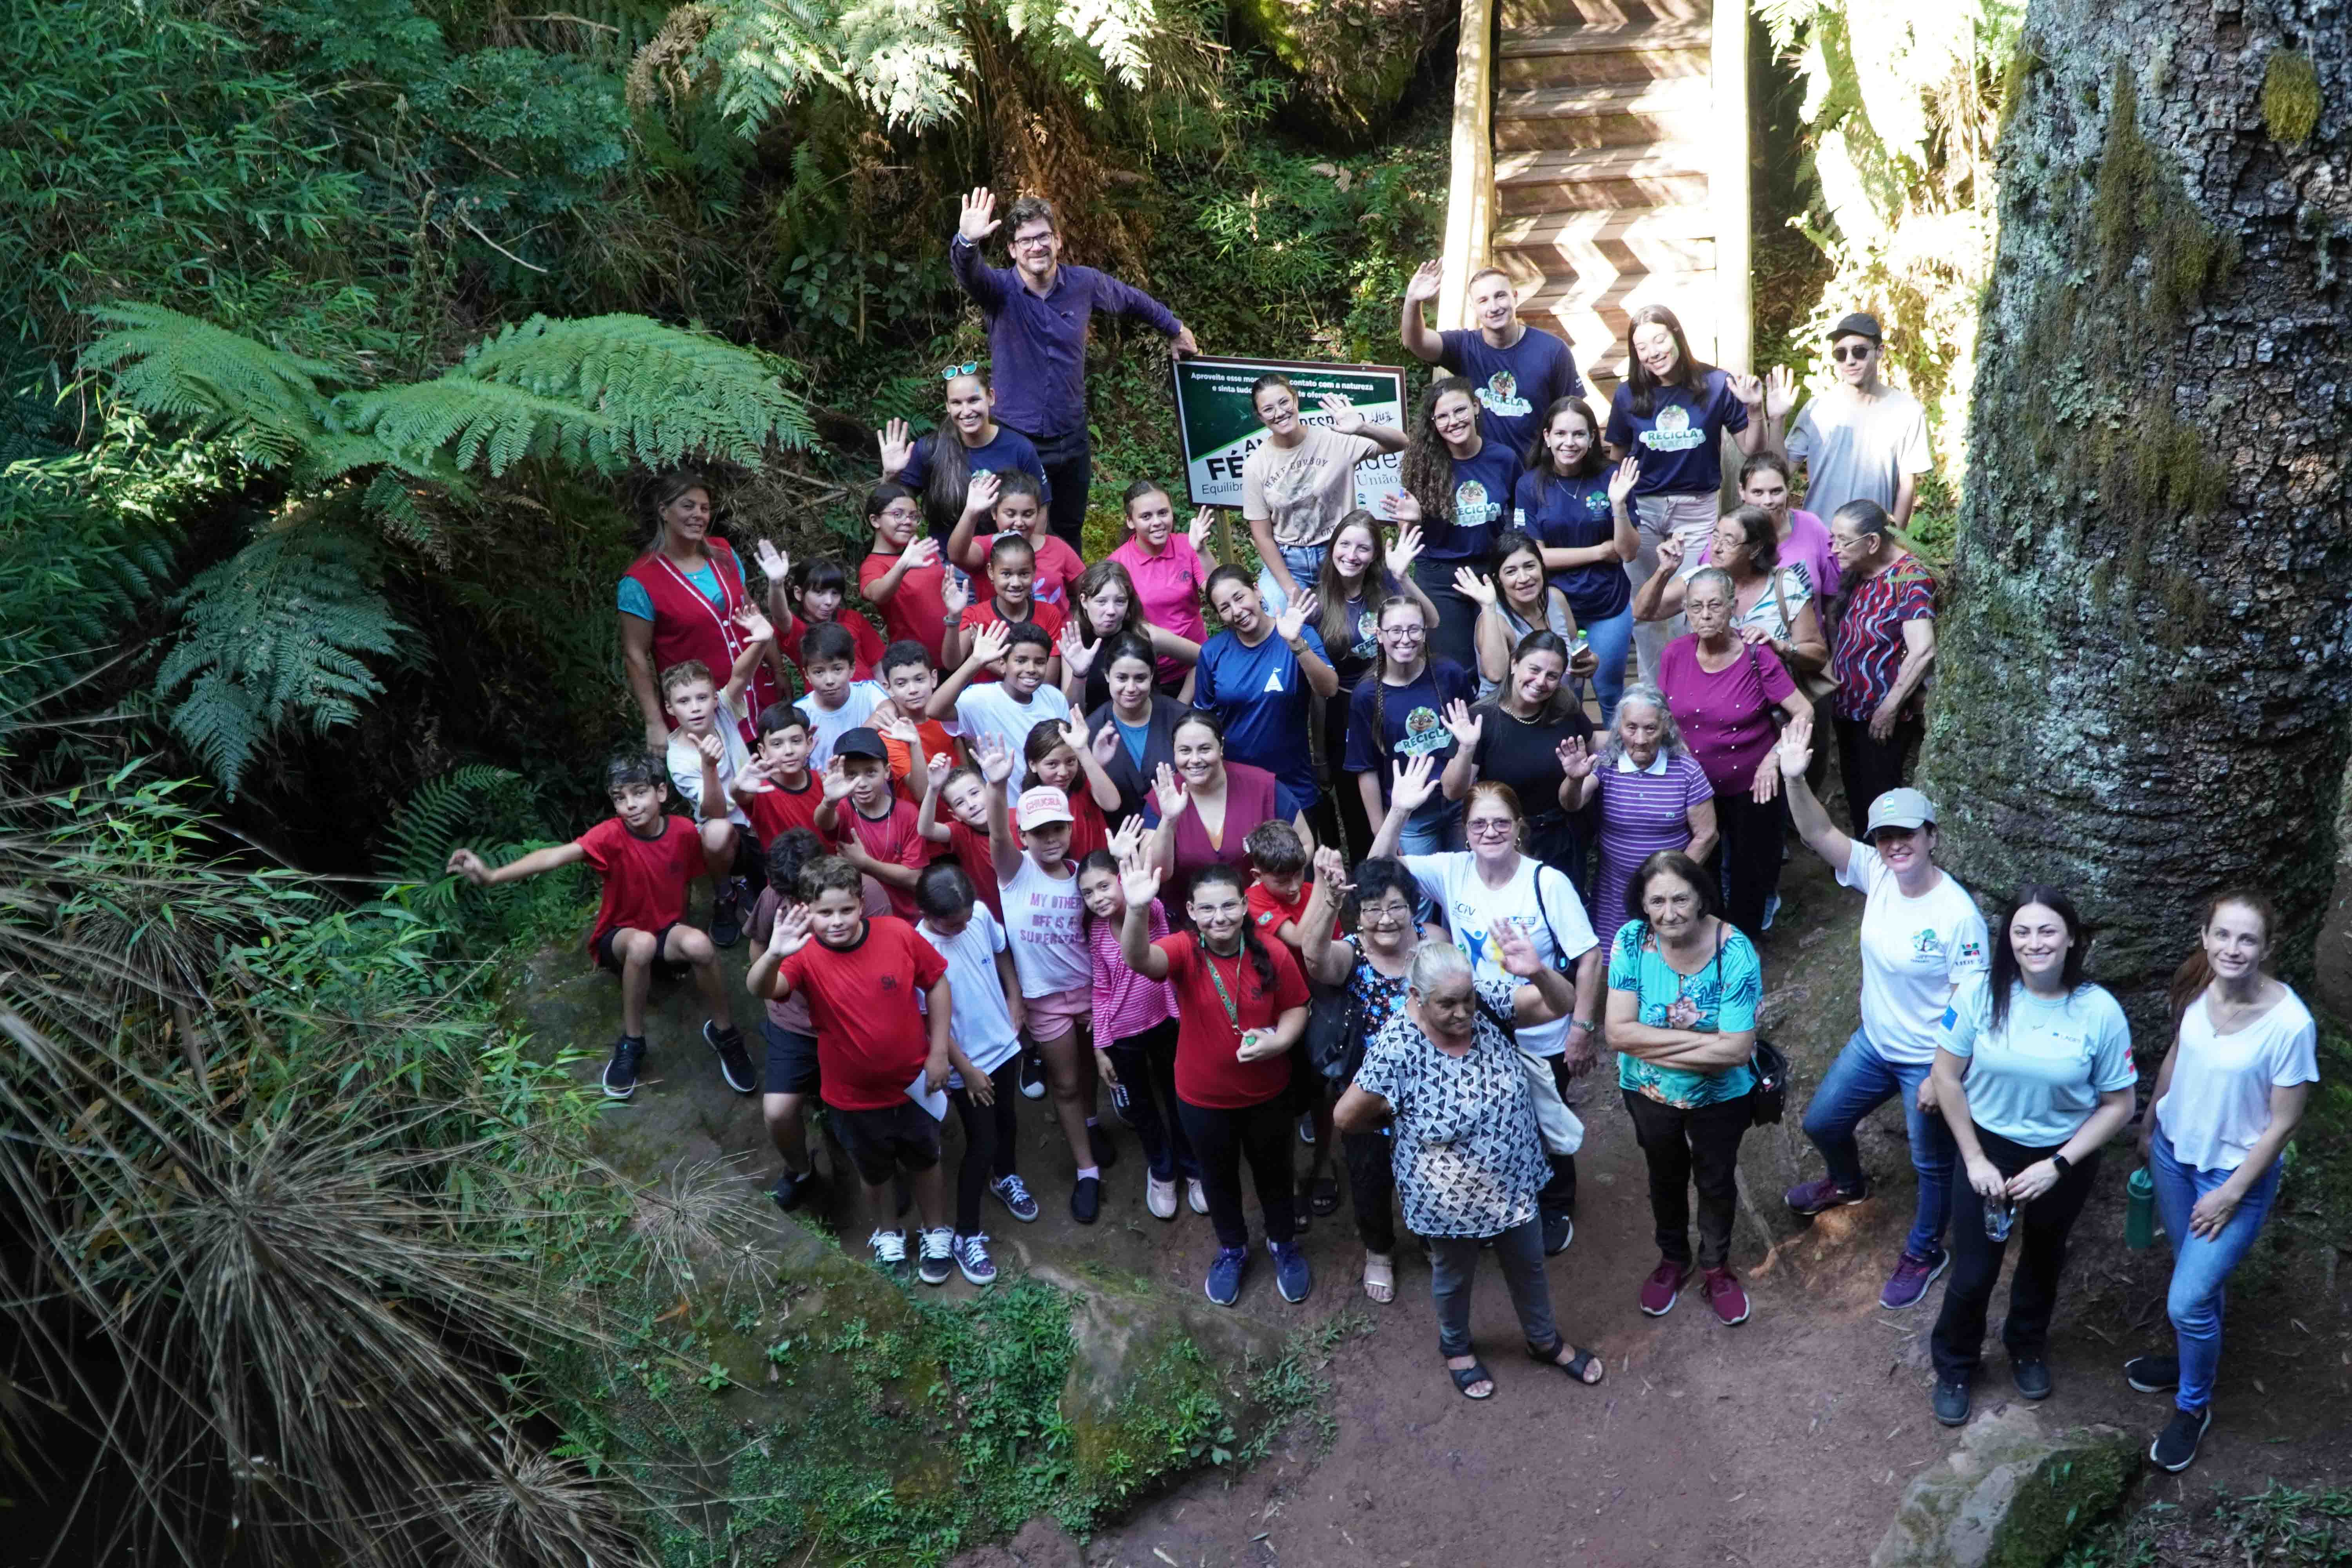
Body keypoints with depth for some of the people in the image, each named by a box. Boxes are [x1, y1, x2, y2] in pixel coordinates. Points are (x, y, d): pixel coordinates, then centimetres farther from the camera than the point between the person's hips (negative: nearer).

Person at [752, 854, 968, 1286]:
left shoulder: (898, 934, -20)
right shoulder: (806, 956, -24)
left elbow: (937, 983, -5)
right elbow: (760, 989, -43)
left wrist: (940, 1050, -7)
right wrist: (773, 955, -64)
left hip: (914, 1083, 1)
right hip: (853, 1096, 0)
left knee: (924, 1161, 24)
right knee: (874, 1172, 25)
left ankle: (937, 1233, 50)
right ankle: (886, 1234, 54)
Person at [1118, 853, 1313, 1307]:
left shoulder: (1273, 954, -18)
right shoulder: (1185, 951, -22)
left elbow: (1296, 1008, -3)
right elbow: (1139, 960, -44)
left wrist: (1278, 1040, -26)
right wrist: (1138, 911, -65)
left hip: (1268, 1094, 0)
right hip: (1202, 1098, 0)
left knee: (1274, 1171, 23)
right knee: (1218, 1177, 23)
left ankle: (1284, 1245, 50)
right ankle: (1232, 1250, 49)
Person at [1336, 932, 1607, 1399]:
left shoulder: (1487, 1001, -20)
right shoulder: (1397, 1049, -31)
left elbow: (1562, 1006, -23)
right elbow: (1347, 1116, -21)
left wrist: (1538, 972, -43)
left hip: (1514, 1181, 4)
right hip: (1449, 1198, -4)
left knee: (1528, 1265, 28)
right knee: (1454, 1276, 25)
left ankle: (1545, 1341, 55)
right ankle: (1455, 1348, 55)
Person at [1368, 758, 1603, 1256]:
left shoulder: (1548, 883, -20)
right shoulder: (1451, 872, -11)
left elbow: (1588, 957, -15)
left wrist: (1583, 1029, -16)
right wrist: (1399, 812, -32)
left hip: (1541, 1043, -2)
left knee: (1544, 1132, 19)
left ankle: (1556, 1209, 47)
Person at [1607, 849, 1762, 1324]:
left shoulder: (1735, 952, -29)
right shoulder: (1632, 941, -24)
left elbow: (1737, 1049, -30)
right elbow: (1619, 1032, -25)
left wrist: (1652, 1046, -27)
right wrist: (1699, 1039, -30)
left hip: (1720, 1095, -2)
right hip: (1648, 1092, 2)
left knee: (1717, 1182, 22)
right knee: (1666, 1178, 26)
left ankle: (1716, 1268, 49)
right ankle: (1673, 1259, 53)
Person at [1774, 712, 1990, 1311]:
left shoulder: (1959, 915, -28)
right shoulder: (1876, 875, -13)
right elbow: (1818, 835, -22)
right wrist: (1795, 780, -39)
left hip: (1929, 1060, -6)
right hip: (1874, 1042, 6)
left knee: (1932, 1164, 15)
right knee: (1822, 1122, 24)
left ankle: (1923, 1252, 41)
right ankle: (1849, 1184, 57)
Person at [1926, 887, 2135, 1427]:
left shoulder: (2100, 1012, -22)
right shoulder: (1982, 994, -21)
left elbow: (2118, 1105, -12)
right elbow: (1947, 1078, -11)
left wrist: (2057, 1166, -18)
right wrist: (1975, 1160, -11)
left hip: (2064, 1159, 1)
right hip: (1989, 1147, -1)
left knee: (2043, 1260, 26)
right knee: (1972, 1273, 7)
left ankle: (2027, 1347, 53)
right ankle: (1954, 1368, 35)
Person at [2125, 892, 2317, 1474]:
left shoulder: (2290, 1024, -28)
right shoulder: (2197, 990, -13)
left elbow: (2283, 1122, -18)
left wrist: (2231, 1194, -13)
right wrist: (2148, 1129, 17)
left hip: (2236, 1172, -5)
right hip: (2175, 1150, 5)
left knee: (2187, 1300, -1)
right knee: (2195, 1273, 25)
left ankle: (2193, 1405, 25)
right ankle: (2191, 1358, 49)